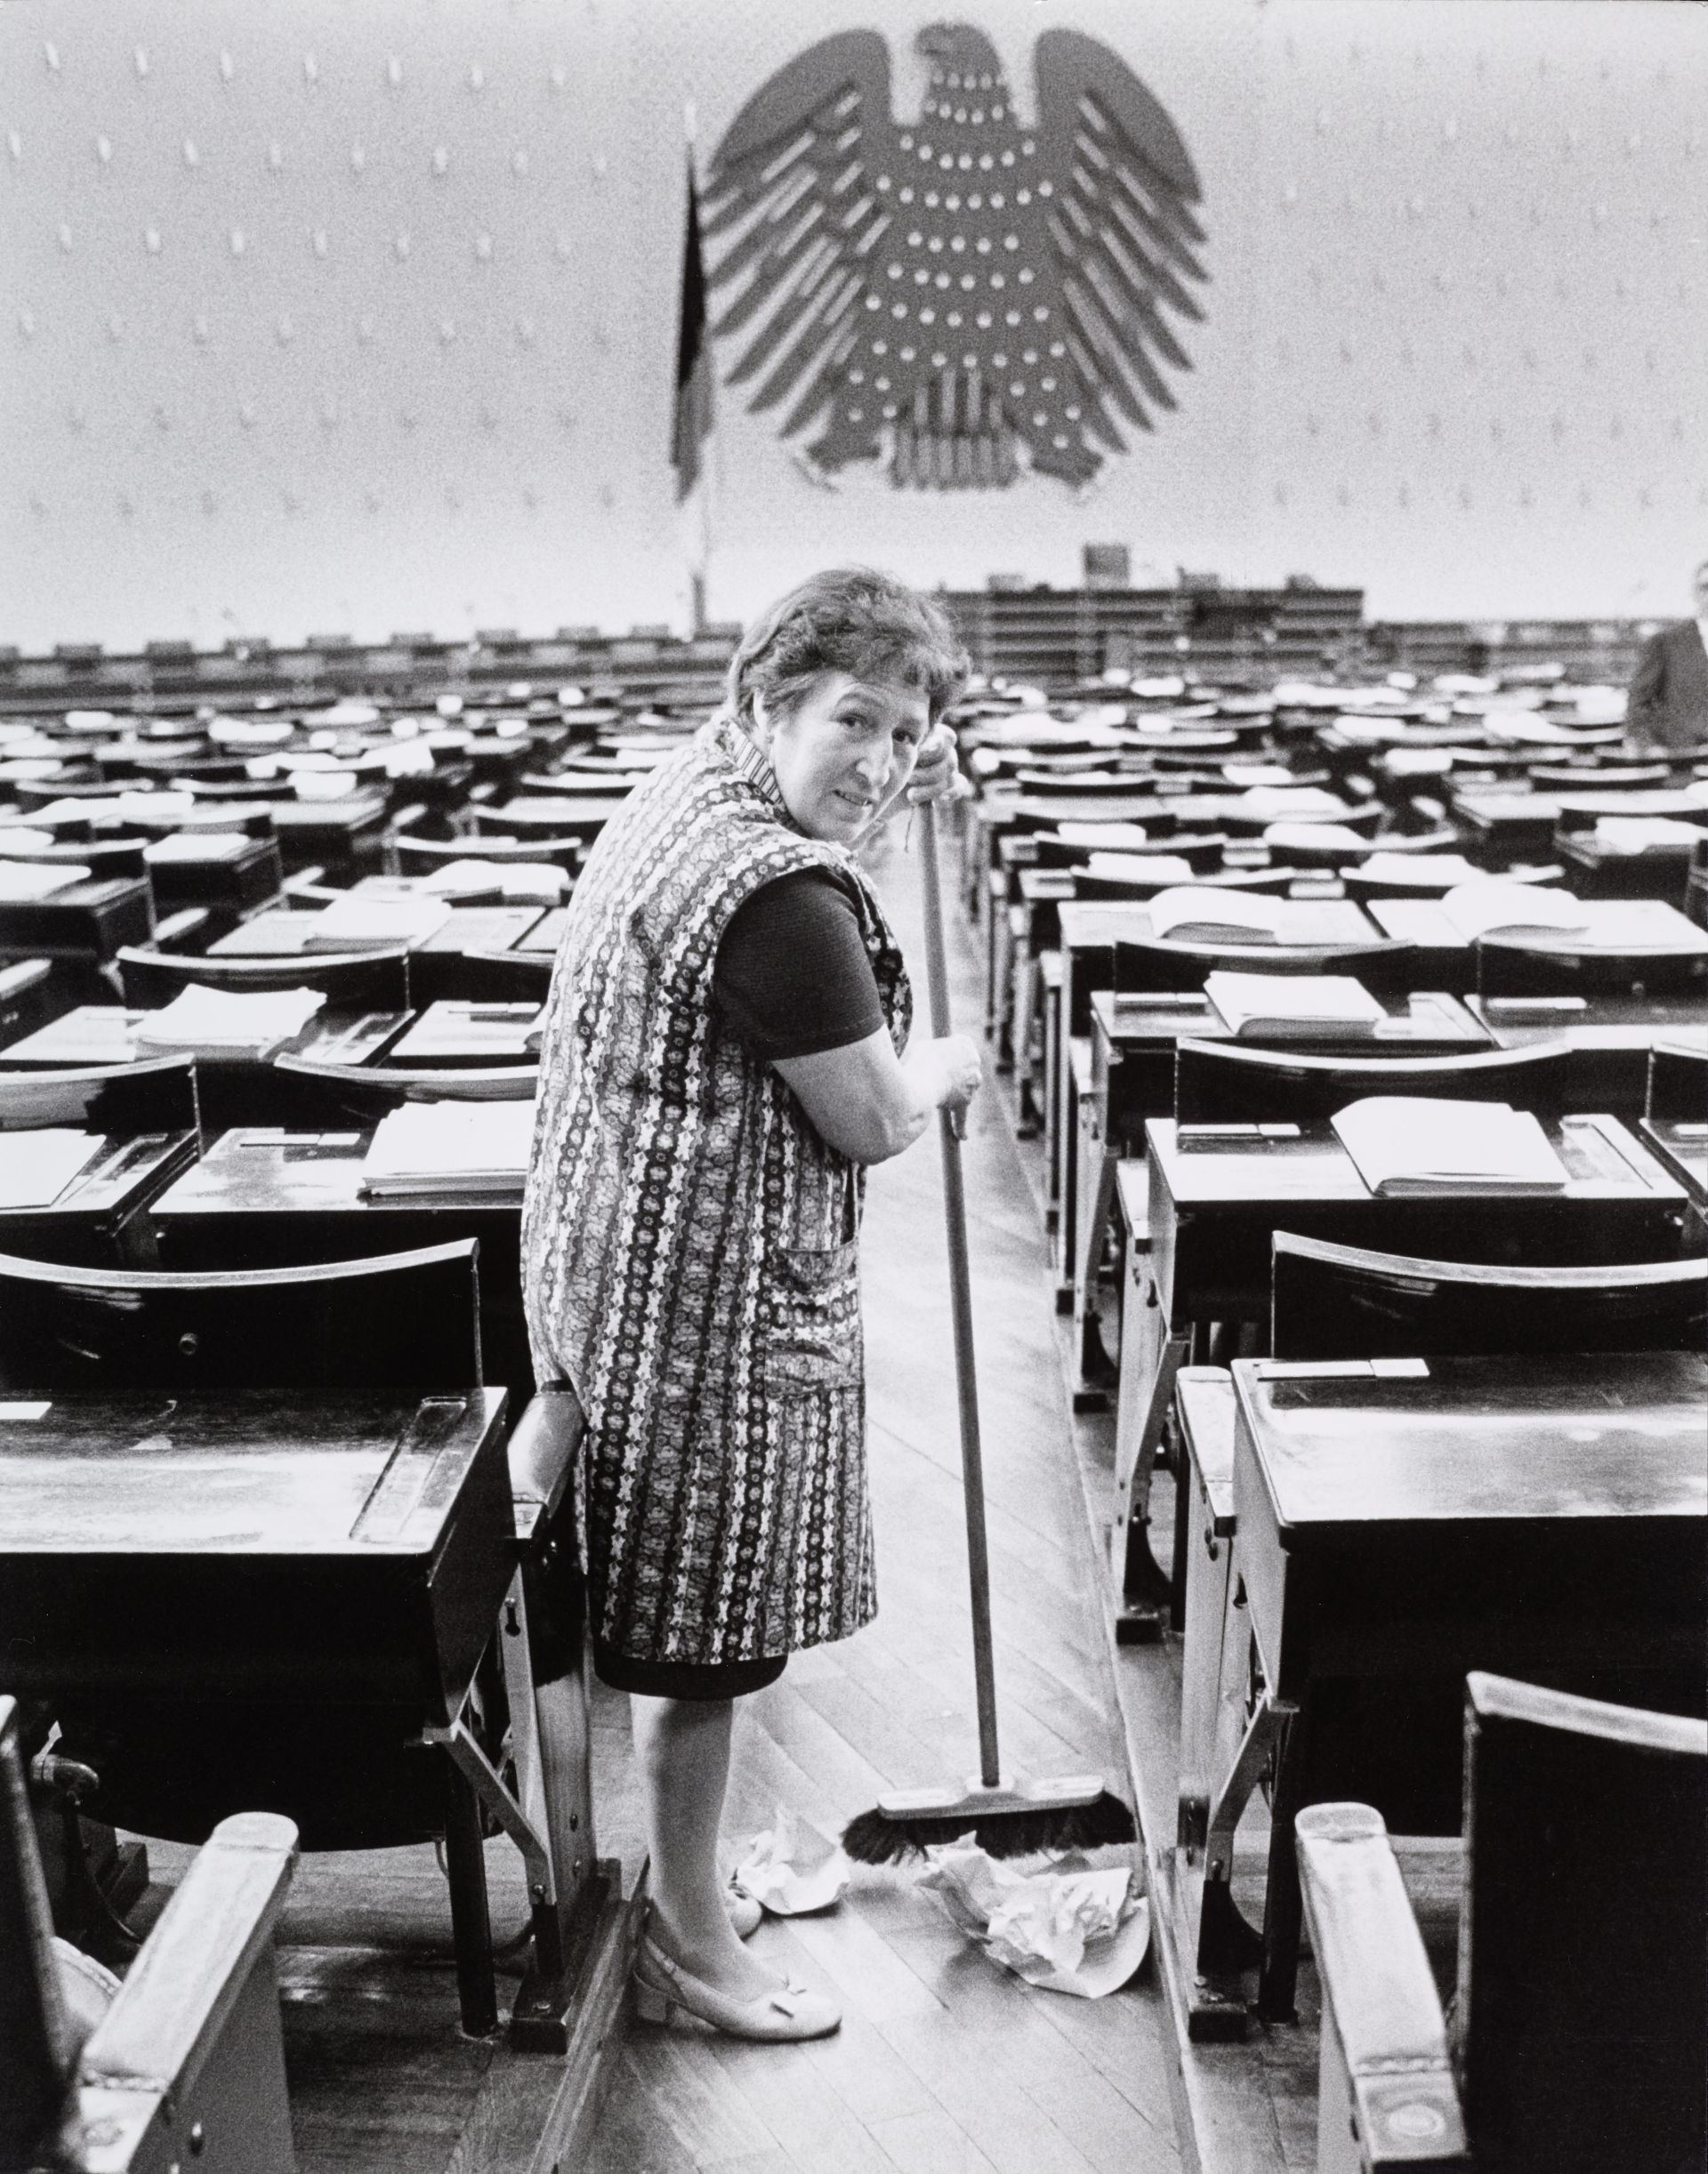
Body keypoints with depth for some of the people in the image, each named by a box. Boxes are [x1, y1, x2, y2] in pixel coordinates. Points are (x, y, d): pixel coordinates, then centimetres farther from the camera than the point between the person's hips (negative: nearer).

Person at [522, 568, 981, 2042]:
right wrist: (940, 1069, 3)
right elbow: (870, 1123, -18)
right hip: (714, 1300, -11)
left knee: (682, 1625, 24)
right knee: (704, 1635, 7)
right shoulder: (781, 893, -25)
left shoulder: (687, 792, 7)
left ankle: (691, 1875, 44)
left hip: (628, 1262, 11)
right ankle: (691, 1943, 27)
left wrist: (906, 796, 19)